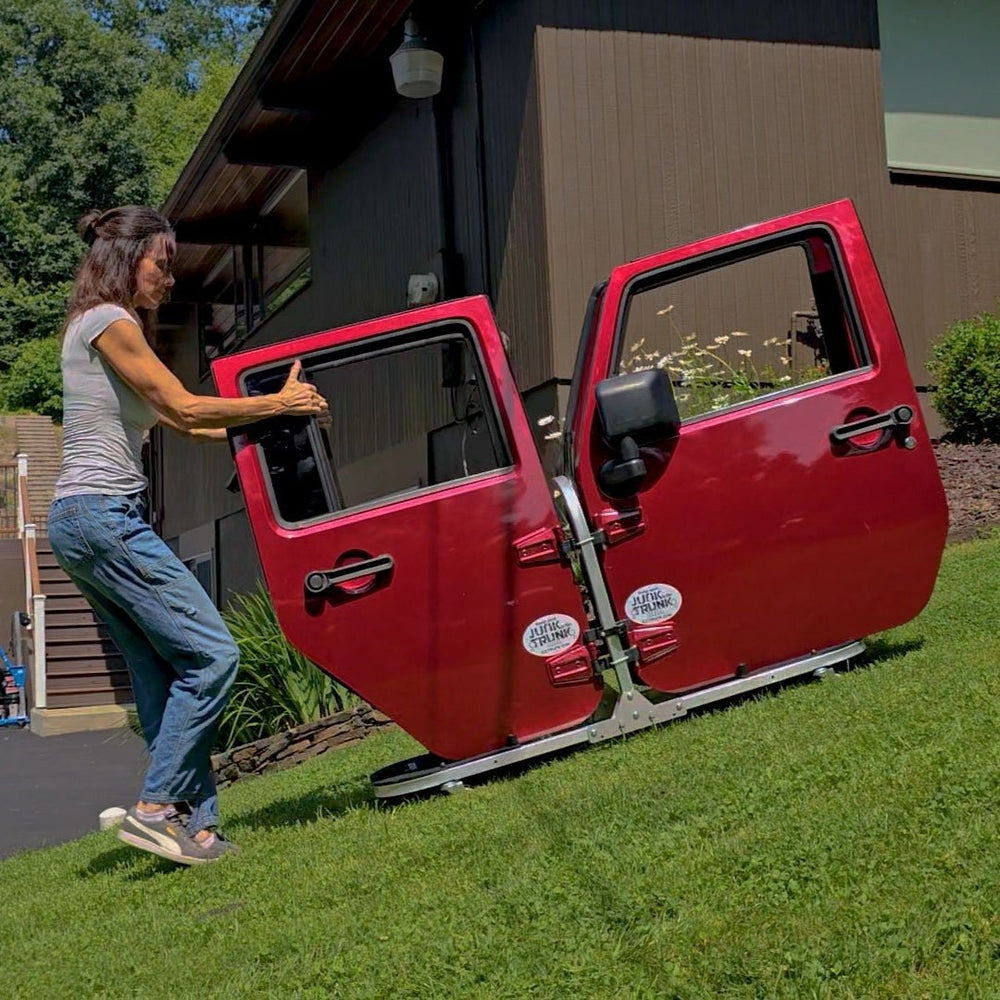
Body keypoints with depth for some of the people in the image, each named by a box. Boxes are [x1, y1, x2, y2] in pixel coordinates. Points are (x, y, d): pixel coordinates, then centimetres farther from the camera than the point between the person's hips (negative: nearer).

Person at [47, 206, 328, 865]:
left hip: (84, 521, 10)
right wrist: (278, 403, 0)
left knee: (166, 674, 7)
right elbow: (186, 408, -9)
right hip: (103, 516, -10)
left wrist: (273, 416, 19)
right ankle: (155, 809, -9)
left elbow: (179, 423, 20)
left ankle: (195, 826, 7)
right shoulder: (110, 323, -7)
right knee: (211, 652, -12)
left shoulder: (109, 328, 23)